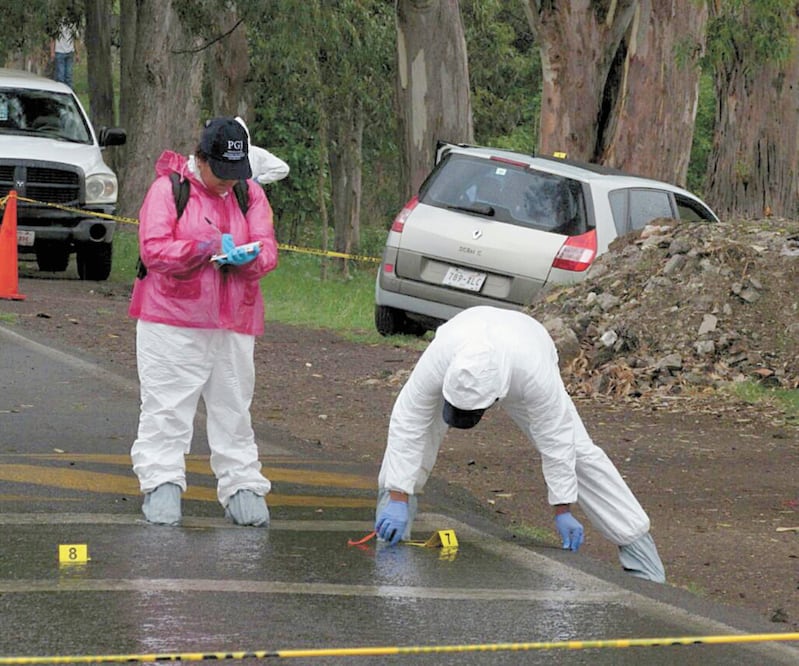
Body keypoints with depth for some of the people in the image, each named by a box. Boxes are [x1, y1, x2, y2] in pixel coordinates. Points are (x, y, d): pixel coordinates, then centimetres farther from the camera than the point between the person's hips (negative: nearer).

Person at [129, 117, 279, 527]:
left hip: (233, 323, 4)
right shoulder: (168, 189, -4)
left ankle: (242, 489, 12)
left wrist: (247, 258, -21)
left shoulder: (251, 194, 10)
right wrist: (206, 248, -23)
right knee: (166, 408, -5)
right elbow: (153, 249, -13)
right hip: (172, 321, -4)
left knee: (233, 409, 7)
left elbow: (268, 249, 3)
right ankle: (161, 486, -1)